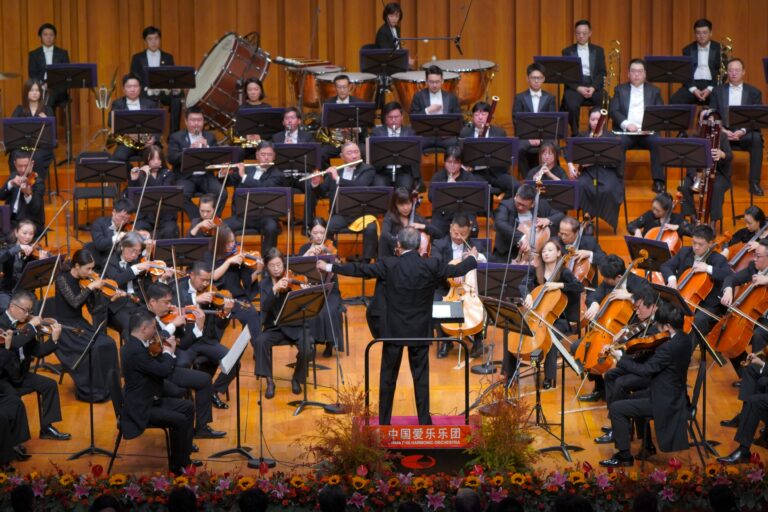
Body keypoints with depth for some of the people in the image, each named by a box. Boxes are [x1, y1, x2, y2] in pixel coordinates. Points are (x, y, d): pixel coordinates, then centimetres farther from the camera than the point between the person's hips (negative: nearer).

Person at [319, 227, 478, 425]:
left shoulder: (389, 265, -11)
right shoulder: (431, 265, -9)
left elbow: (360, 269, -6)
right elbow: (456, 270, 5)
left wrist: (329, 267, 5)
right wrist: (472, 258, 26)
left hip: (394, 331, -1)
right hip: (420, 332, 1)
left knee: (388, 377, 9)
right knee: (421, 377, 7)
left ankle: (384, 423, 13)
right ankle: (424, 422, 8)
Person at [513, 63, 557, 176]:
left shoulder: (550, 98, 11)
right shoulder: (520, 97, 8)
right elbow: (517, 122, 0)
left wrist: (541, 137, -15)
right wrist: (529, 138, -15)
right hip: (525, 136, 0)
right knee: (520, 149, -33)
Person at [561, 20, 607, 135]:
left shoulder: (598, 50, 17)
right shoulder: (567, 51, 12)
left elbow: (602, 73, 8)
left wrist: (593, 87, -12)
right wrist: (579, 88, -14)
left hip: (594, 85, 1)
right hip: (574, 85, -1)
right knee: (571, 105, -34)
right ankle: (575, 134, -17)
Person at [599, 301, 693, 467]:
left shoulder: (670, 347, -29)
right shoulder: (684, 339, 1)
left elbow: (644, 369, -25)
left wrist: (620, 359, -14)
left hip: (664, 401, -10)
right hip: (675, 396, 10)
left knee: (616, 409, -8)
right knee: (634, 397, 31)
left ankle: (624, 456, 1)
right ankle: (647, 445, 34)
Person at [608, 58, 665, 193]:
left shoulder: (654, 91, 16)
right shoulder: (620, 90, 15)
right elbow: (613, 111, 3)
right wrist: (626, 124, -16)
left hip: (647, 132, 0)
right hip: (625, 131, 0)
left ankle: (659, 180, -25)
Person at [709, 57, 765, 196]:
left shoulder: (754, 92, 8)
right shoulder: (717, 91, 11)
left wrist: (743, 131, -19)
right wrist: (722, 130, -16)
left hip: (745, 133, 0)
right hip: (723, 131, 0)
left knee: (756, 138, -34)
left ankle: (754, 183, -28)